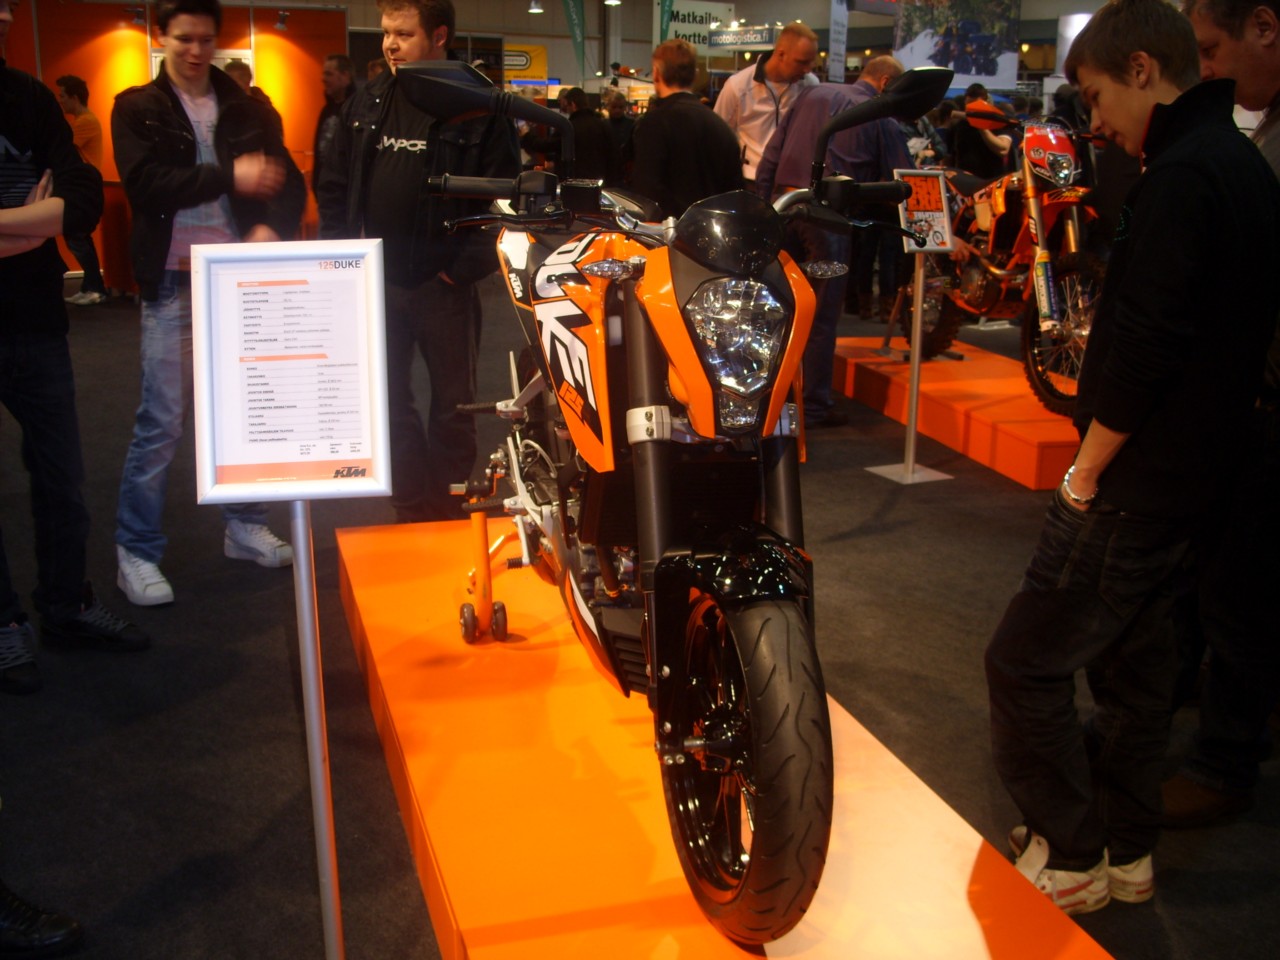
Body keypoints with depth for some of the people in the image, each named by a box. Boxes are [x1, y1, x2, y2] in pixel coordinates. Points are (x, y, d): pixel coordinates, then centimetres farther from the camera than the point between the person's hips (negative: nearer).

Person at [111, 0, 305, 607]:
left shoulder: (247, 109, 11)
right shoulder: (138, 109, 2)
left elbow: (289, 183, 7)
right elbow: (146, 183, -13)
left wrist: (272, 227, -13)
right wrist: (229, 177, -21)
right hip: (173, 284, -3)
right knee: (161, 421, -2)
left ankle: (245, 528, 26)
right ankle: (136, 552, 9)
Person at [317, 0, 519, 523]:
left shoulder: (479, 107, -6)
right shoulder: (366, 103, 8)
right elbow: (335, 188, 12)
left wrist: (465, 267, -14)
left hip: (444, 285, -4)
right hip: (376, 283, 4)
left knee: (454, 405, 8)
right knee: (386, 402, 8)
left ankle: (447, 514, 21)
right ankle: (411, 511, 20)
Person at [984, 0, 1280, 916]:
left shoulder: (1180, 178, -18)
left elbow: (1144, 350, -25)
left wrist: (1086, 474, -13)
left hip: (1137, 483, -10)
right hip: (1196, 479, 10)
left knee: (1027, 662, -1)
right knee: (1136, 659, 18)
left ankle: (1070, 858, 10)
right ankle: (1126, 849, 30)